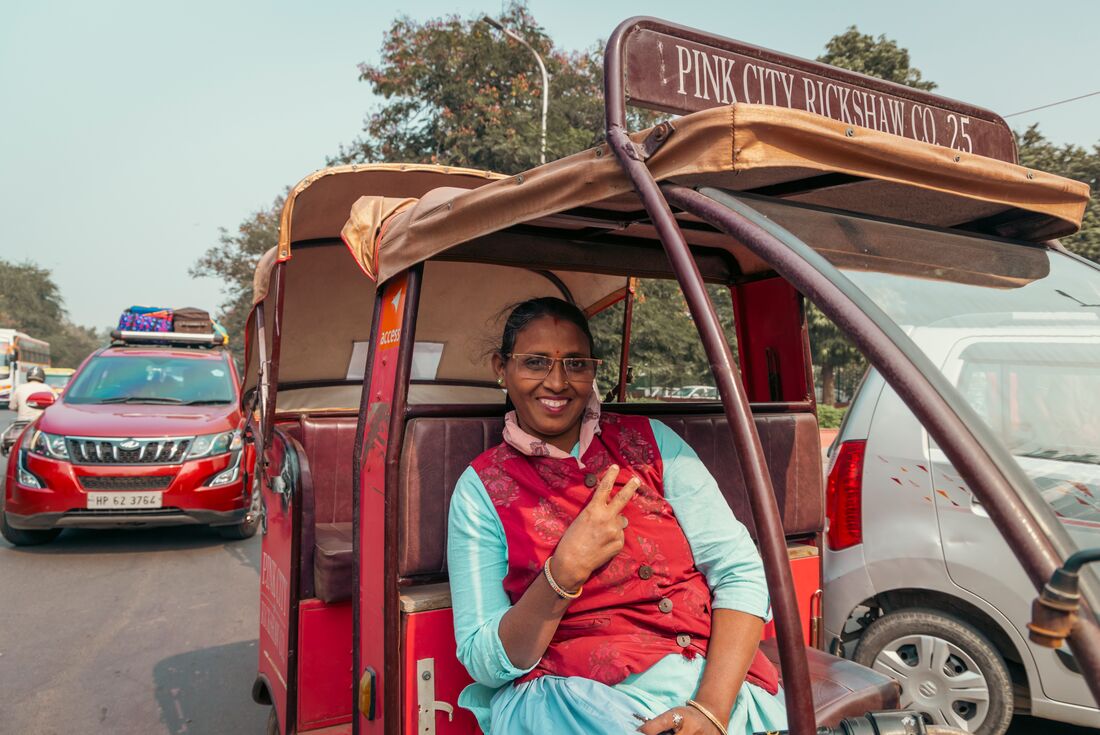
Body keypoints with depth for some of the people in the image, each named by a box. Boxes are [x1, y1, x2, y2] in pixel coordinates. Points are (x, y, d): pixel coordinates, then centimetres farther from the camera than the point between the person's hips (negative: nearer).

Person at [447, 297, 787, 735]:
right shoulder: (482, 488, 2)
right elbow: (484, 664, -2)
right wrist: (565, 572, -17)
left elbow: (741, 572, 0)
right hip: (568, 697, -1)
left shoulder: (651, 441, 6)